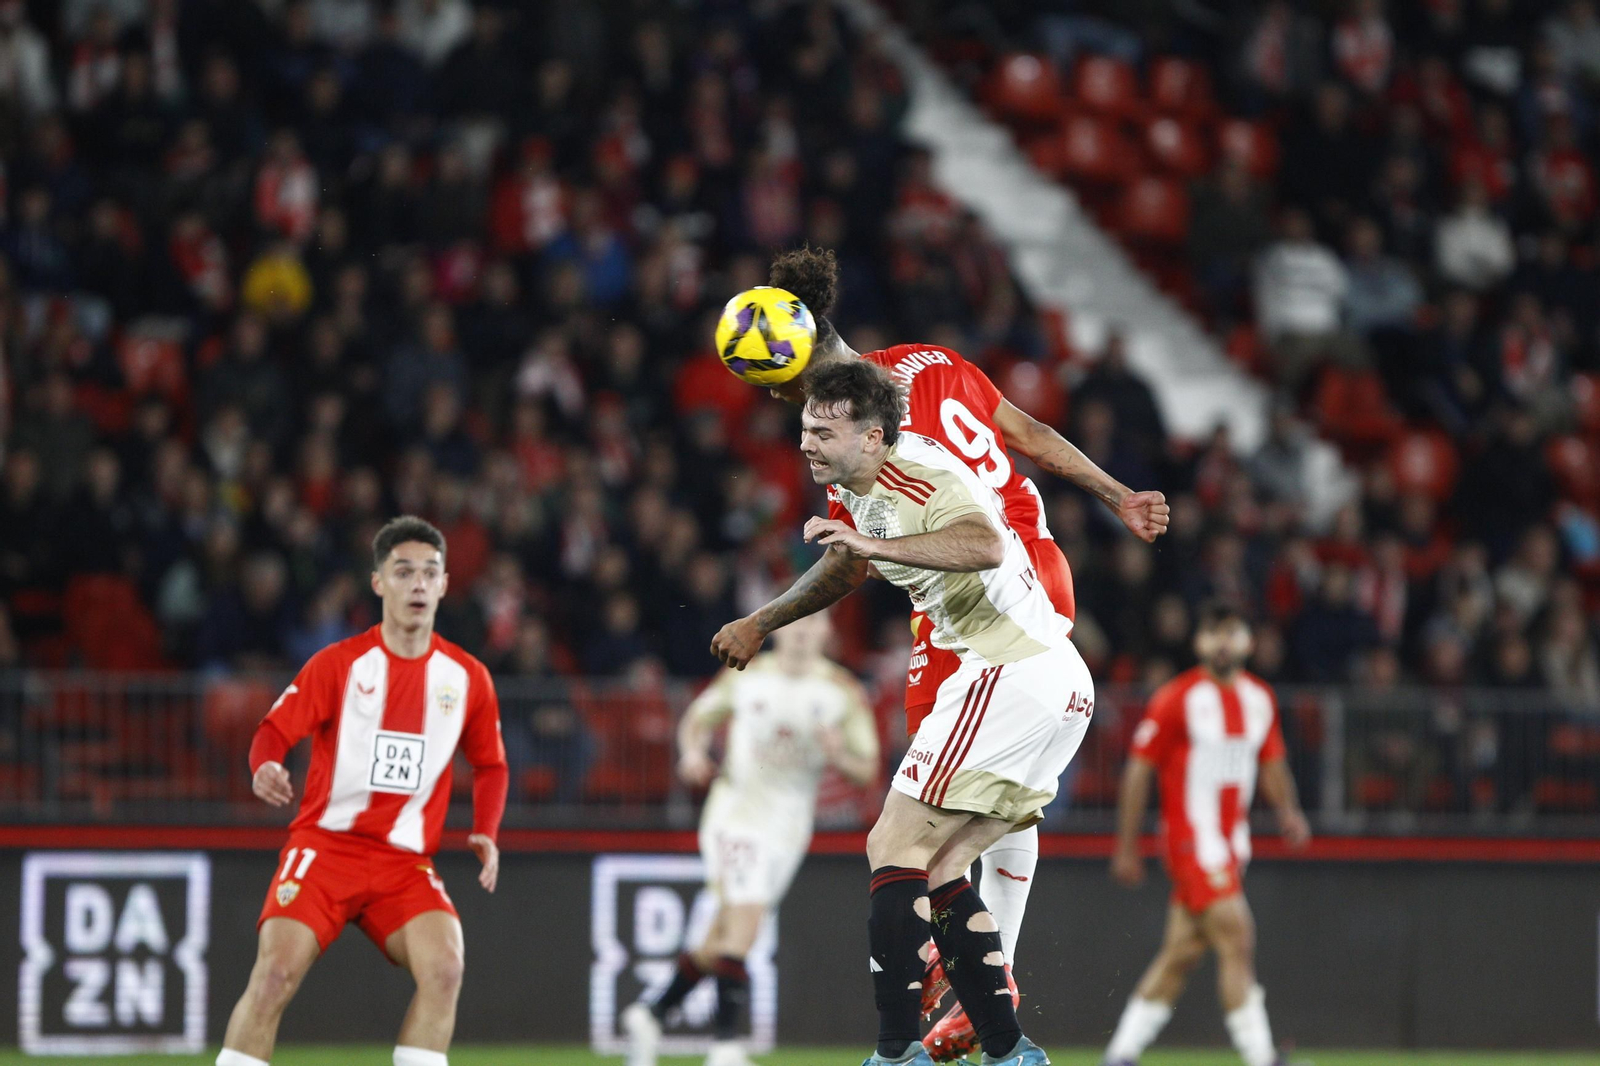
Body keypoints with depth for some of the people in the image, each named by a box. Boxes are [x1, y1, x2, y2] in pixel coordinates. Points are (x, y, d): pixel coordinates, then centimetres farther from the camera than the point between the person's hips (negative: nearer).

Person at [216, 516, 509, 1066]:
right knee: (276, 970, -20)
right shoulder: (339, 663, -1)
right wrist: (265, 767, -28)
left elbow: (489, 765, 19)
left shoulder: (467, 677, 7)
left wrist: (485, 833, 1)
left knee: (444, 965, -23)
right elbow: (275, 730, -5)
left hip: (405, 861, 2)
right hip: (324, 845, -2)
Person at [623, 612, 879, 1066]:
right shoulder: (745, 677, 0)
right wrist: (693, 752, -6)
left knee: (724, 937, 9)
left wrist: (840, 756, -18)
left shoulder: (843, 693, 1)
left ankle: (651, 1015, 24)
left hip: (789, 825, 3)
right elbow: (699, 717, 15)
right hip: (736, 811, -3)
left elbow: (867, 768, 4)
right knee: (742, 928, -18)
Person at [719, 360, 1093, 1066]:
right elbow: (845, 570, 36)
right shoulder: (856, 489, 13)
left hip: (1011, 676, -10)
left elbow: (986, 546, -39)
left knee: (895, 849, -11)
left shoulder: (921, 483, -17)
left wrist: (872, 544, -44)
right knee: (938, 869, 11)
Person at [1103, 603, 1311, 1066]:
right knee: (1236, 940, -15)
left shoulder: (1260, 698, 11)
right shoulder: (1176, 698, -9)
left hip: (1233, 839, 7)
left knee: (1182, 950, 8)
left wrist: (1287, 810, 0)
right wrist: (1126, 848, -7)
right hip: (1193, 837, -7)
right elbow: (1139, 769, -7)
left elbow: (1271, 763, 20)